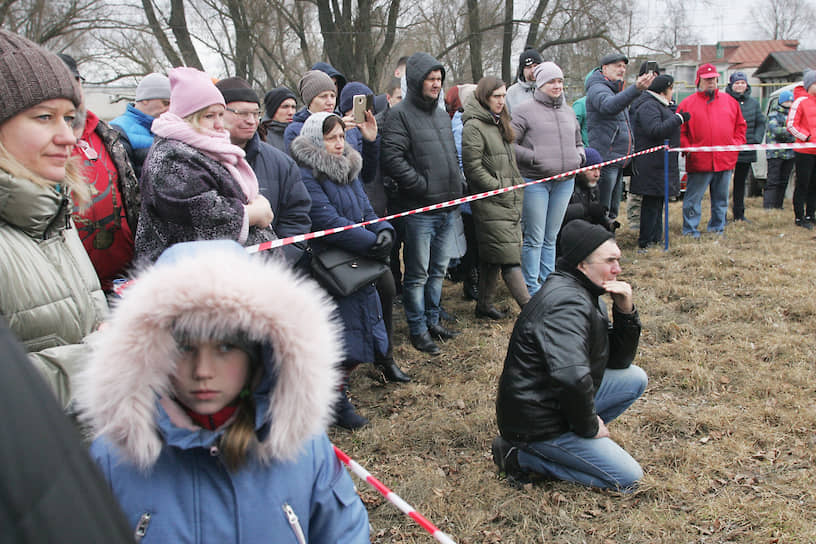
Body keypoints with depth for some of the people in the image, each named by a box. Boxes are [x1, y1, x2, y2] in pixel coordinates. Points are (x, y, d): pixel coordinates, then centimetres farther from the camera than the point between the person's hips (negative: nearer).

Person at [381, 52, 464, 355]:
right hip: (420, 209, -8)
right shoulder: (400, 115, -9)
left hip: (447, 206, 8)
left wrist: (457, 184, 12)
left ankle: (433, 320, 31)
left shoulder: (442, 115, 17)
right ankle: (418, 330, 12)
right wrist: (423, 185, -17)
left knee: (438, 270, 17)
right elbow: (392, 159, -18)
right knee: (418, 274, 1)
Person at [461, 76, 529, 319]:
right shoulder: (473, 126, -10)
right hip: (491, 204, -9)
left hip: (510, 201, 9)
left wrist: (517, 188, 14)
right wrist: (500, 189, -13)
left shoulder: (499, 123, 18)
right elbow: (473, 168, -16)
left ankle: (485, 305, 22)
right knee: (509, 257, -8)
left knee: (493, 257, 13)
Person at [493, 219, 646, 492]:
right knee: (628, 478, -4)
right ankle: (523, 457, -2)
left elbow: (619, 361, 12)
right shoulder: (566, 303, -25)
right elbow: (571, 379, -35)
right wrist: (589, 427, -18)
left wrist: (625, 312, -4)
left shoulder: (587, 296, 9)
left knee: (635, 378, 10)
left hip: (557, 403, 10)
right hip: (537, 423, -10)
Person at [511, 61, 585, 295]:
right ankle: (531, 289, 7)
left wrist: (579, 156, 6)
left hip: (565, 181, 6)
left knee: (551, 237, 13)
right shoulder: (526, 110, -4)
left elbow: (578, 142, 27)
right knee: (534, 238, -2)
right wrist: (534, 158, -17)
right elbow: (510, 144, -9)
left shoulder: (569, 112, 16)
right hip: (535, 181, -6)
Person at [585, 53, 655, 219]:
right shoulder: (597, 88, -10)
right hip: (605, 160, -10)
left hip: (618, 161, 10)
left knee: (612, 211, 16)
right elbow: (609, 106, -35)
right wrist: (636, 88, -47)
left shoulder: (617, 90, 23)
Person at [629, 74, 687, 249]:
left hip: (661, 162, 11)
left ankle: (655, 237, 23)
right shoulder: (648, 106, -15)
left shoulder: (659, 105, 20)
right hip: (652, 164, -11)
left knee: (658, 200, 15)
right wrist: (678, 118, -20)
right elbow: (655, 130, -27)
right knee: (652, 202, -7)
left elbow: (666, 127, 26)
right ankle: (645, 242, -1)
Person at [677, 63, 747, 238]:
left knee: (721, 198, 12)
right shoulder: (687, 103, 1)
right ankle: (690, 229, 9)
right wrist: (687, 148, -11)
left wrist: (737, 143, 6)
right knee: (693, 198, -1)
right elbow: (680, 131, 0)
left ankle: (717, 228, 23)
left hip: (726, 160, 4)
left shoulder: (729, 101, 12)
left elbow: (740, 125, 19)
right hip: (699, 161, -4)